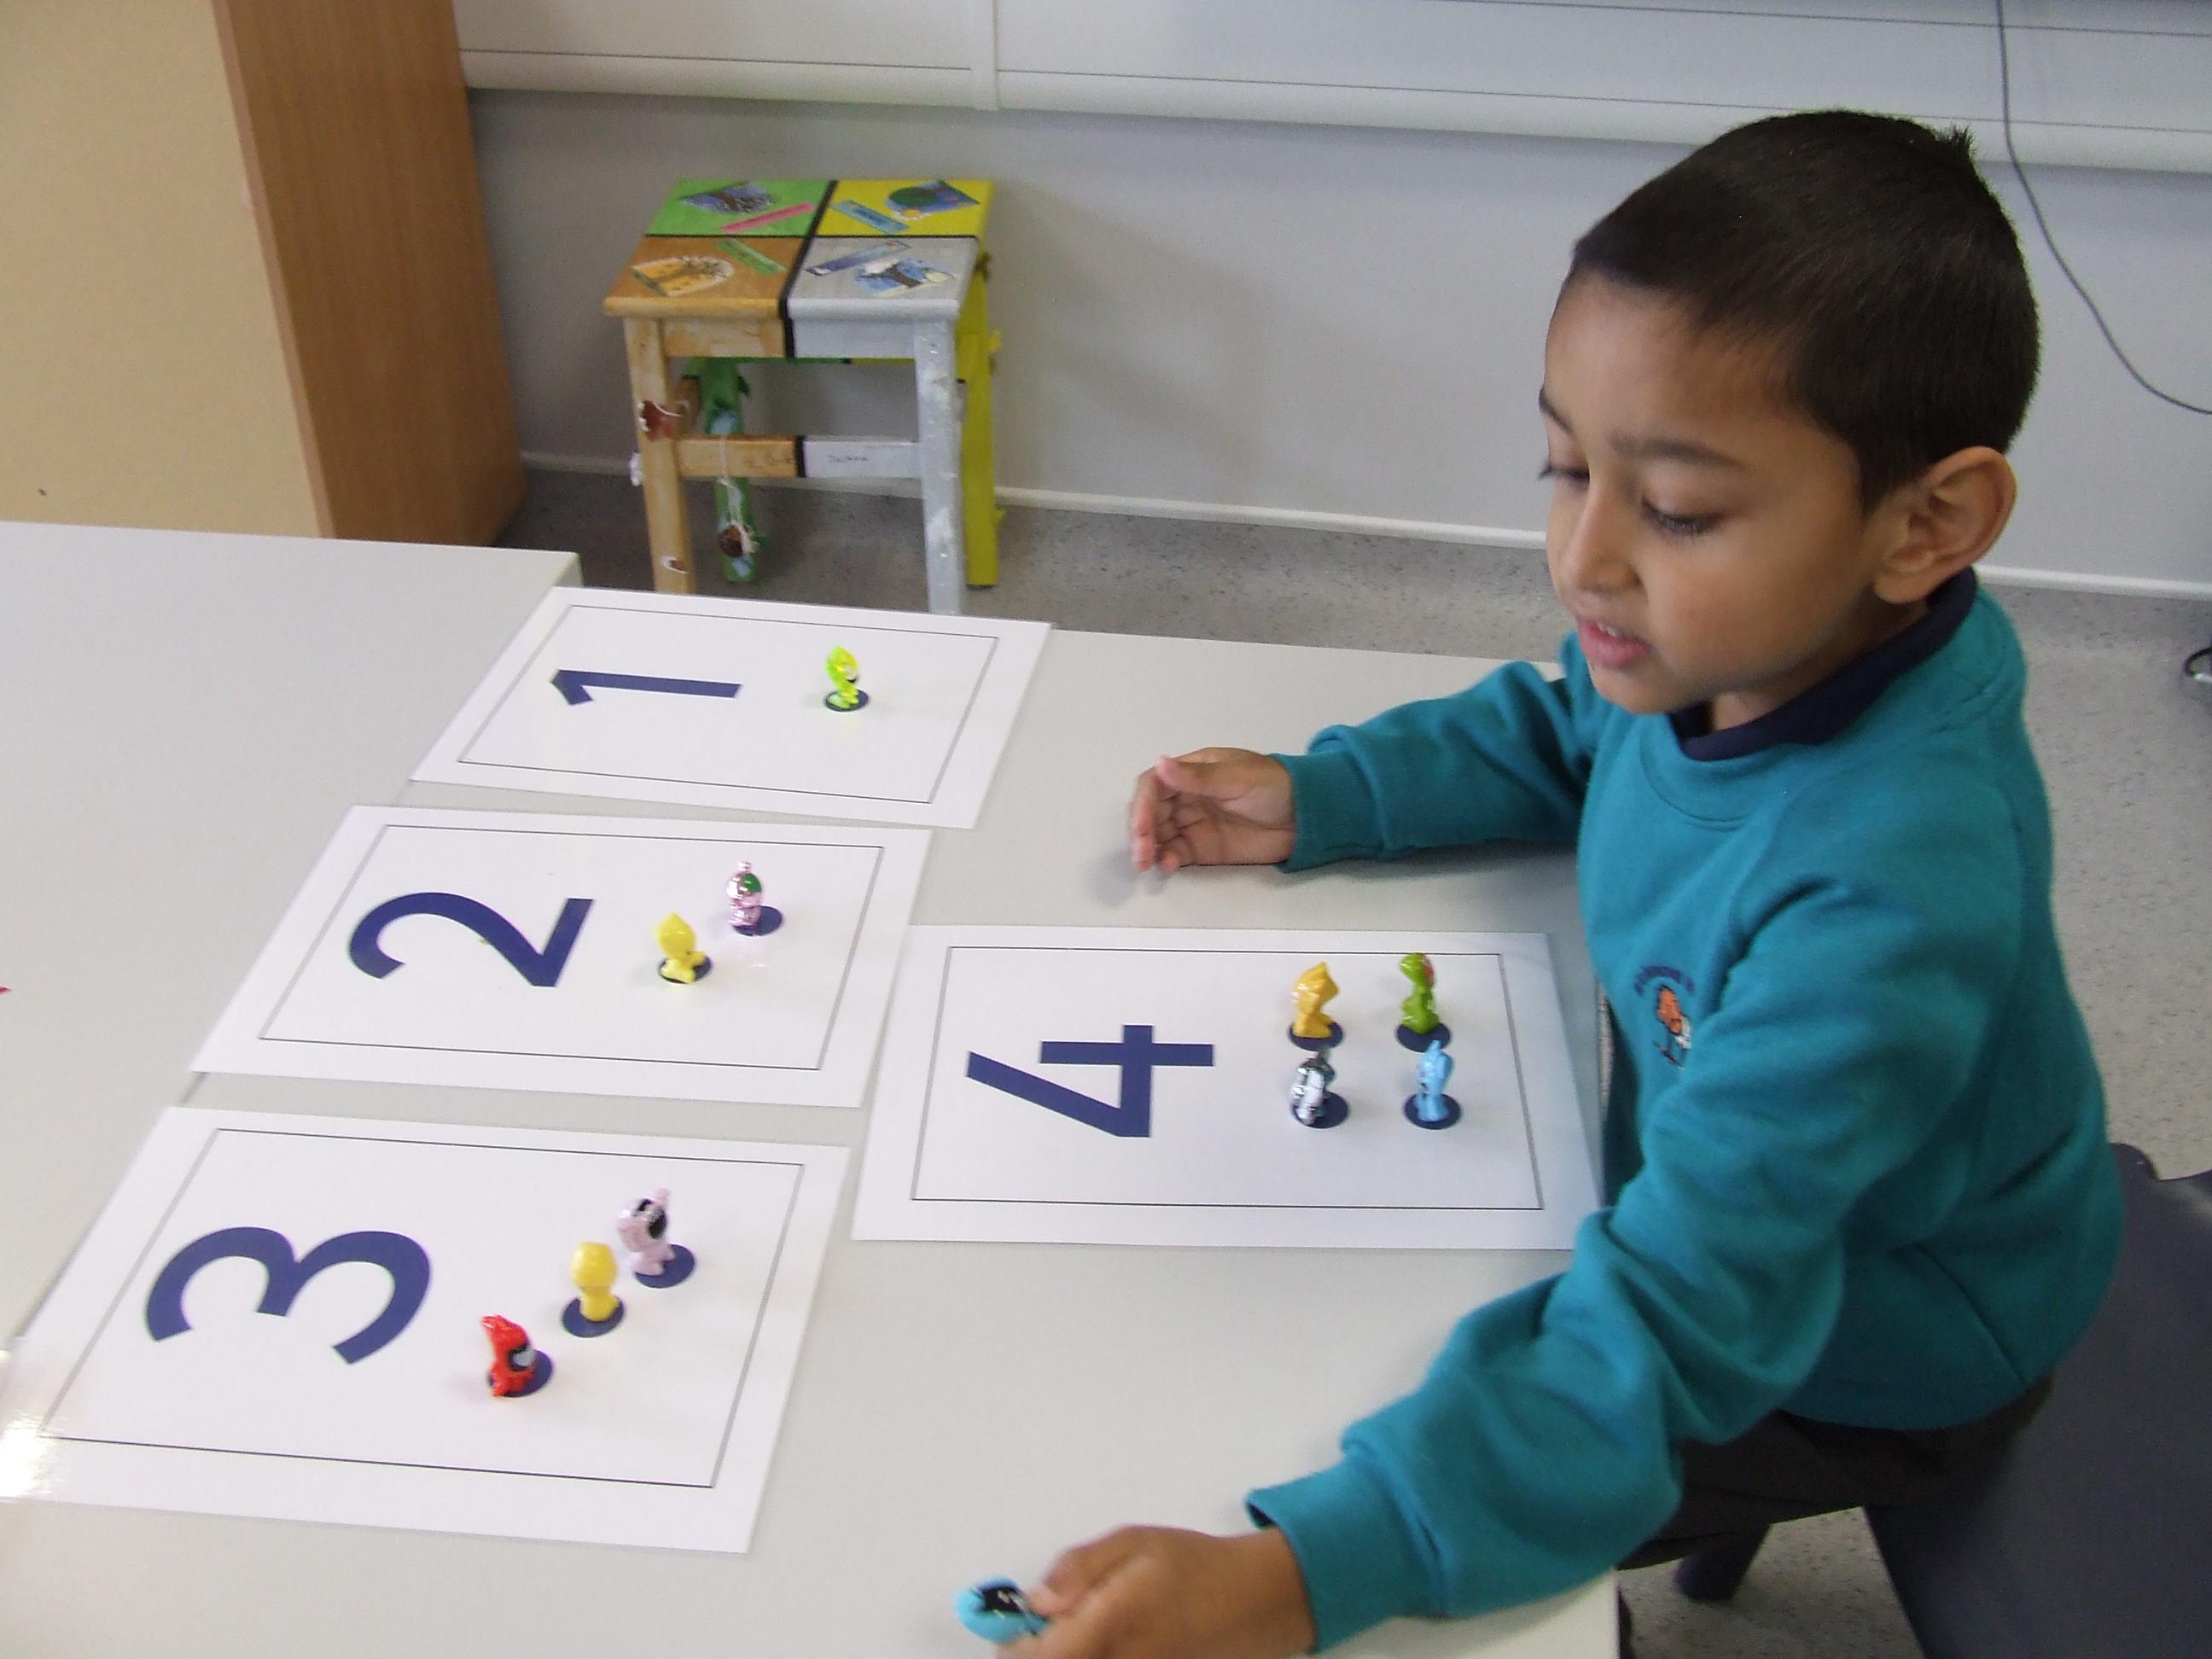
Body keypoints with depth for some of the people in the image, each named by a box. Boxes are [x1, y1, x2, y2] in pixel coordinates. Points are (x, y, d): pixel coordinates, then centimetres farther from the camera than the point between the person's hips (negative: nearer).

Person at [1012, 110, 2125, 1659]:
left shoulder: (1884, 899, -43)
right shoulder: (1739, 639, -21)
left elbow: (1687, 1312, -47)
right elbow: (1559, 730, 4)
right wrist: (1322, 796, -10)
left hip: (1872, 1354, -7)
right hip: (1751, 1187, 7)